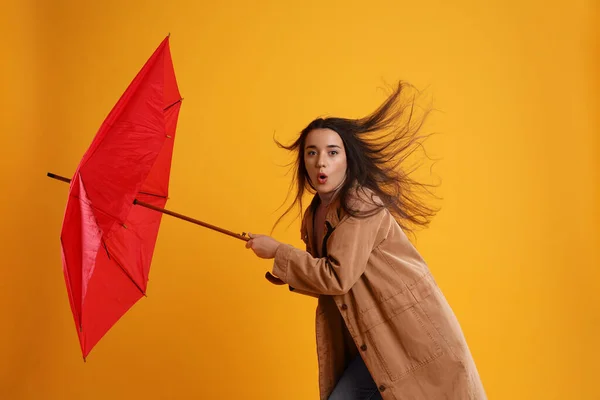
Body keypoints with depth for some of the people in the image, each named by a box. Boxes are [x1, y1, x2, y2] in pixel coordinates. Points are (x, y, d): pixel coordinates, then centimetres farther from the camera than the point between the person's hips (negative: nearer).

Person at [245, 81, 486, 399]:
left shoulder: (361, 204, -18)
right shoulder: (314, 217, 7)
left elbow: (338, 277, -24)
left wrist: (277, 251, -15)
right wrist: (289, 275, 1)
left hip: (412, 332, -8)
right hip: (376, 340, 8)